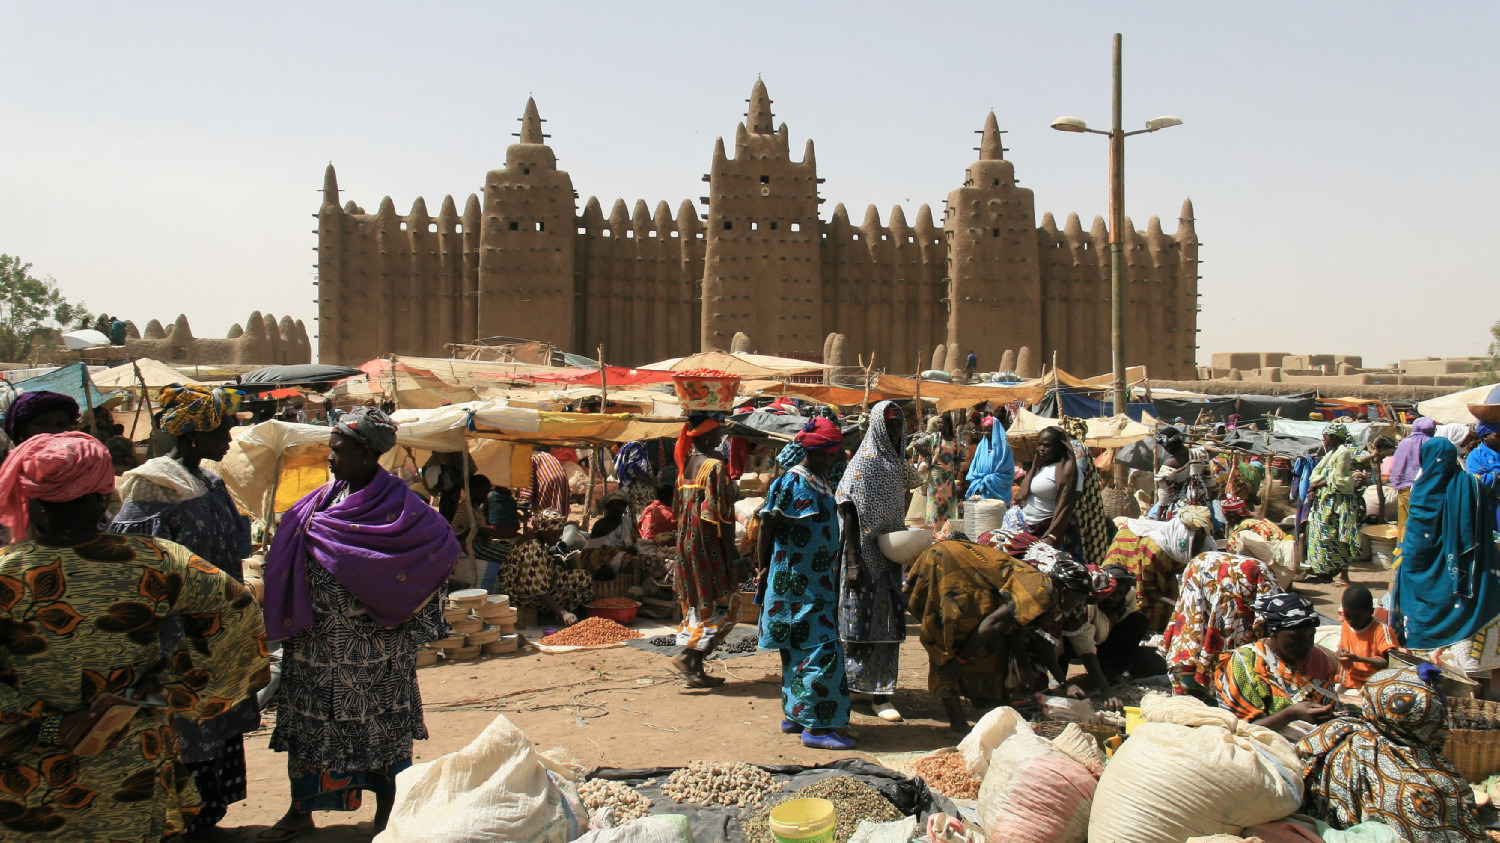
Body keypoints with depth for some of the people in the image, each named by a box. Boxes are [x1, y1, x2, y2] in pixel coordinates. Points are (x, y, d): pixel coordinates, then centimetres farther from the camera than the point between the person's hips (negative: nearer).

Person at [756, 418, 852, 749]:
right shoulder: (791, 482, -14)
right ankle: (815, 725, -7)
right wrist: (763, 567, -5)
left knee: (801, 648, 14)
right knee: (819, 648, -10)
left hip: (819, 581, 8)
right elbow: (767, 524, -11)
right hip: (797, 582, -8)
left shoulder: (821, 482, 12)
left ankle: (794, 715, 23)